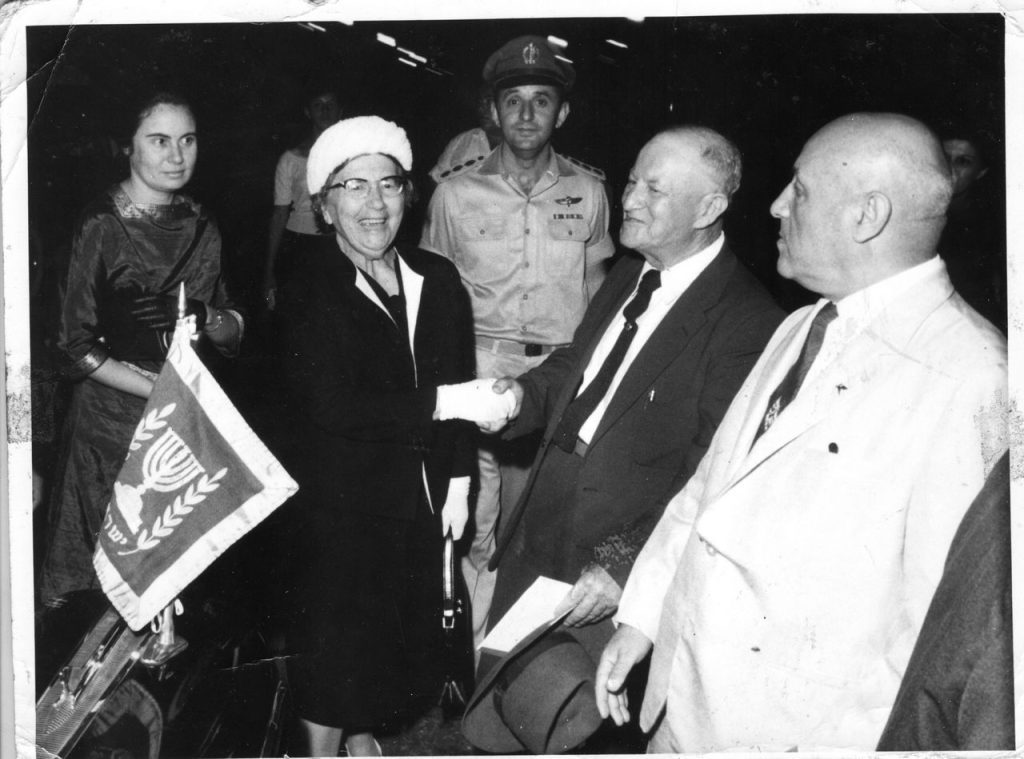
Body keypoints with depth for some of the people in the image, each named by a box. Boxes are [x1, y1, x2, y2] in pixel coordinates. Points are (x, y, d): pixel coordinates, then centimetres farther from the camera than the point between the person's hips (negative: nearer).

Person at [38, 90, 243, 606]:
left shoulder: (201, 228, 8)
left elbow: (234, 330, 10)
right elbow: (76, 346, -10)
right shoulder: (101, 226, -9)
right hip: (111, 425, -5)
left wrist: (204, 318, -12)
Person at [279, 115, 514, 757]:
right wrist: (444, 402, -27)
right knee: (339, 635, 7)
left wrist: (458, 481, 2)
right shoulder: (310, 294, -14)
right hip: (344, 497, -5)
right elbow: (331, 405, -25)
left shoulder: (438, 279, 2)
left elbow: (459, 383, 7)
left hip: (422, 497, 5)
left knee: (404, 627, 18)